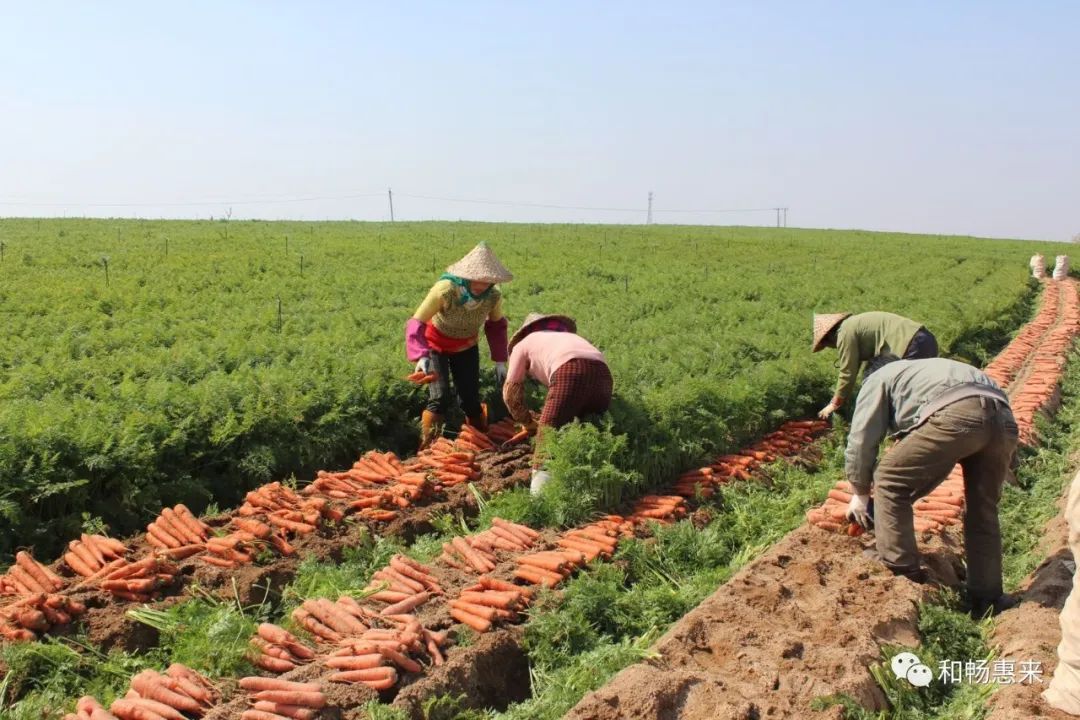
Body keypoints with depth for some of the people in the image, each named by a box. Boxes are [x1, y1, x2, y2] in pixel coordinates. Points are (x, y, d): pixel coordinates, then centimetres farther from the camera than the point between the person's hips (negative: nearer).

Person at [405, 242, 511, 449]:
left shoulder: (494, 296, -24)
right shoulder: (445, 290, -37)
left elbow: (497, 325, -2)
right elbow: (416, 323, -35)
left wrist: (500, 361, -4)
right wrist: (421, 356, -50)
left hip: (466, 347, 3)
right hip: (436, 345, -3)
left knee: (471, 400, 6)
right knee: (439, 398, -18)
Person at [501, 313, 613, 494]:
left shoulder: (523, 344, 31)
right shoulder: (569, 336, 44)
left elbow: (511, 393, 29)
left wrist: (527, 422, 43)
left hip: (569, 371, -5)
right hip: (602, 371, 5)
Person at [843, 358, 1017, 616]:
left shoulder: (878, 380, 25)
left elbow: (861, 442, 16)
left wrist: (860, 494, 29)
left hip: (957, 415, -8)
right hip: (1004, 418, 8)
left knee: (889, 480, 8)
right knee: (983, 511, 21)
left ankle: (899, 570, 9)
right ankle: (987, 597, 27)